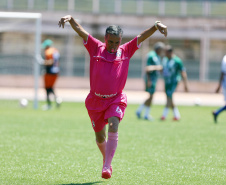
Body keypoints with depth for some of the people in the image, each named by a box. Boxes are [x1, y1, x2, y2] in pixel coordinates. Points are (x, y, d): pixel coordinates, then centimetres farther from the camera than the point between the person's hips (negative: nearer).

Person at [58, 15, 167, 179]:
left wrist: (156, 26, -23)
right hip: (95, 100, 1)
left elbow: (142, 36, -7)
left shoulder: (126, 51, 0)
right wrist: (70, 19, -27)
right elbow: (81, 31, -10)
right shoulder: (96, 48, -2)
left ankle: (107, 167, -26)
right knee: (100, 136, 11)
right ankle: (107, 159, 40)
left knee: (113, 127, -24)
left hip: (116, 99, -1)